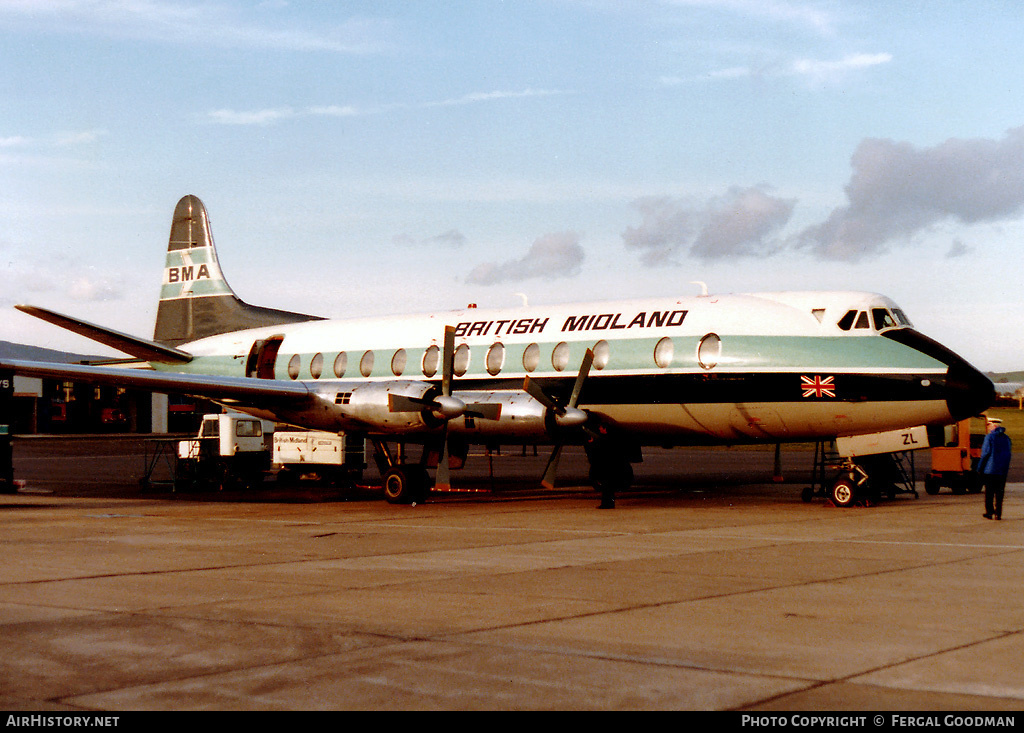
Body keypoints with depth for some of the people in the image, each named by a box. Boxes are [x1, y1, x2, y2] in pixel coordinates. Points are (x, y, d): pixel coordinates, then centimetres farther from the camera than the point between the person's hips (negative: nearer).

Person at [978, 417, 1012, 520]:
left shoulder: (989, 437, -9)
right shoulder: (1006, 438, 9)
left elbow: (985, 454, -11)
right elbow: (1008, 454, 12)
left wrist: (979, 468, -4)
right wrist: (1005, 468, 18)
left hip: (990, 469, -4)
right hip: (1003, 471, 4)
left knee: (989, 492, 4)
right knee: (999, 493, 7)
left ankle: (989, 512, 5)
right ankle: (998, 514, 6)